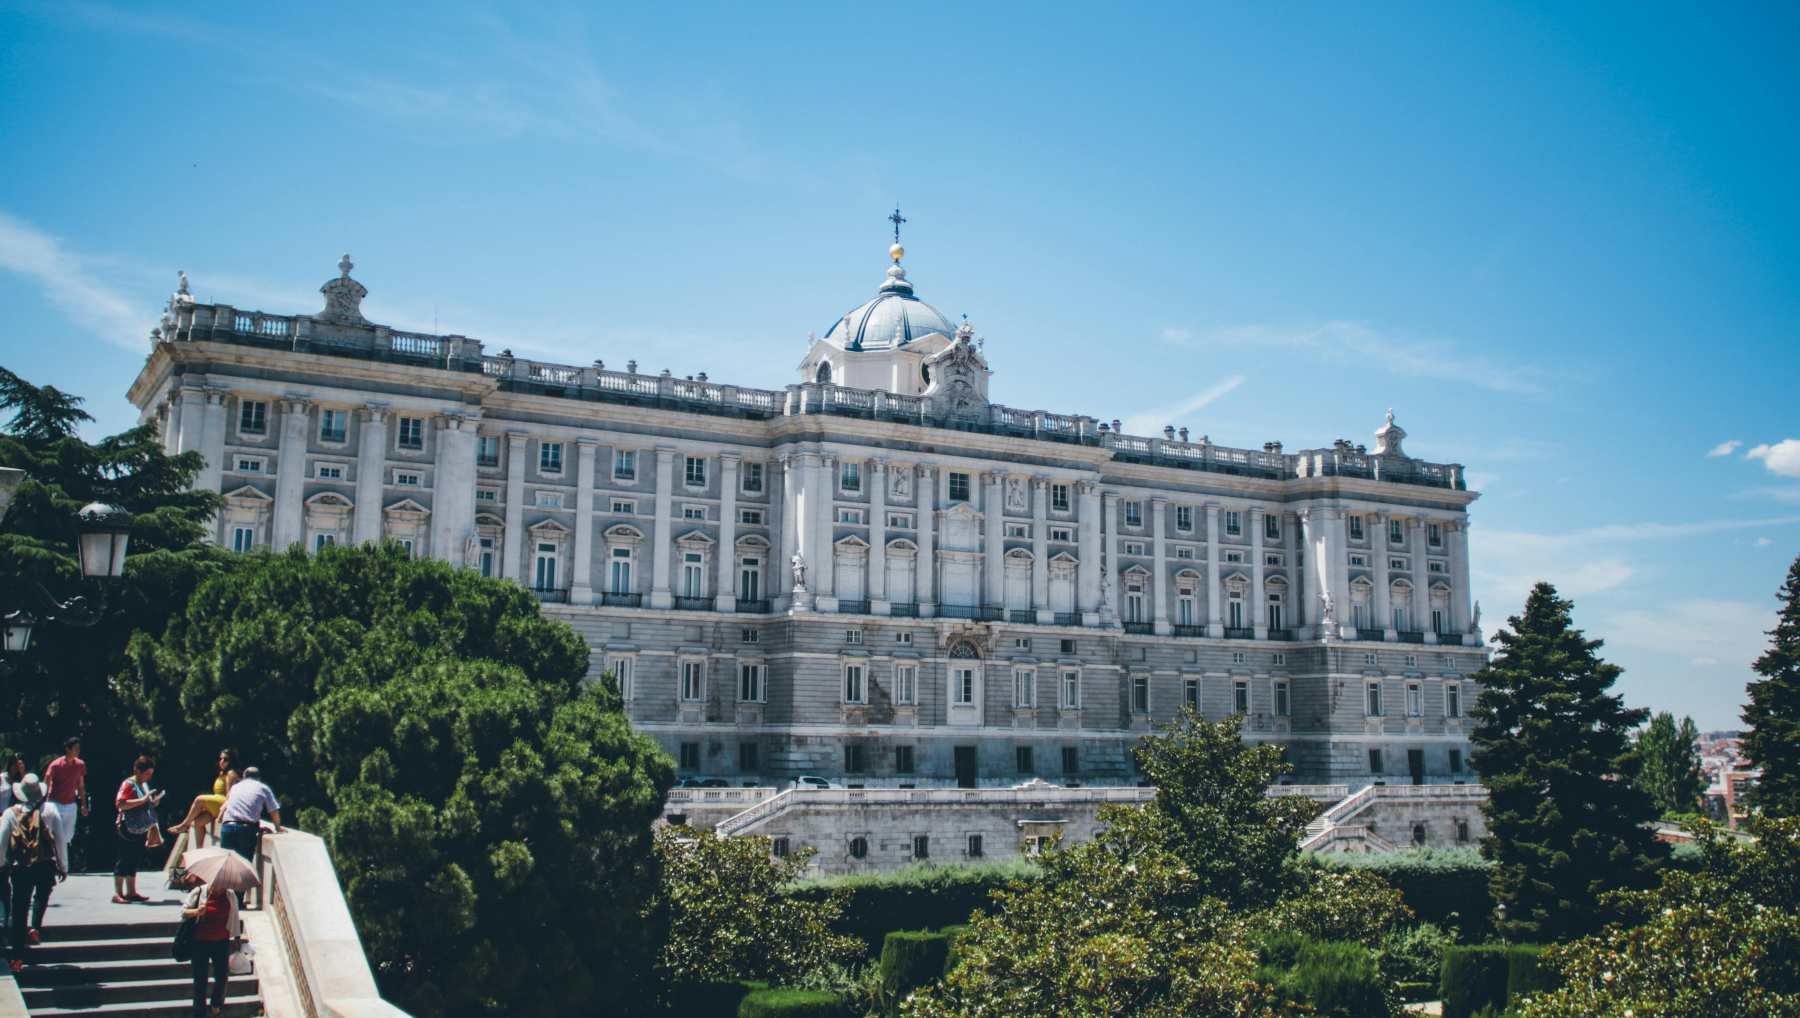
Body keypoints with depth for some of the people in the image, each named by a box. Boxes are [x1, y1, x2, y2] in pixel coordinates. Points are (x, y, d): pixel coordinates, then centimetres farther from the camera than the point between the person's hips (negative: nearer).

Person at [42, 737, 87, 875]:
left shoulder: (80, 765, 2)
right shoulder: (56, 765, -12)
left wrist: (83, 804, 10)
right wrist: (42, 803, -9)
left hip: (71, 805, 5)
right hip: (55, 804, -5)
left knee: (68, 836, 8)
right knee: (60, 838, -8)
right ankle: (63, 867, 1)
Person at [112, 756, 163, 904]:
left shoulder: (144, 785, 16)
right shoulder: (128, 784, -11)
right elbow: (120, 804, -24)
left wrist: (153, 802, 10)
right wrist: (143, 800, -26)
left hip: (141, 830, 9)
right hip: (128, 830, -9)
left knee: (135, 861, 12)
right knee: (124, 861, -5)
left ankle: (131, 892, 18)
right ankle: (117, 894, -2)